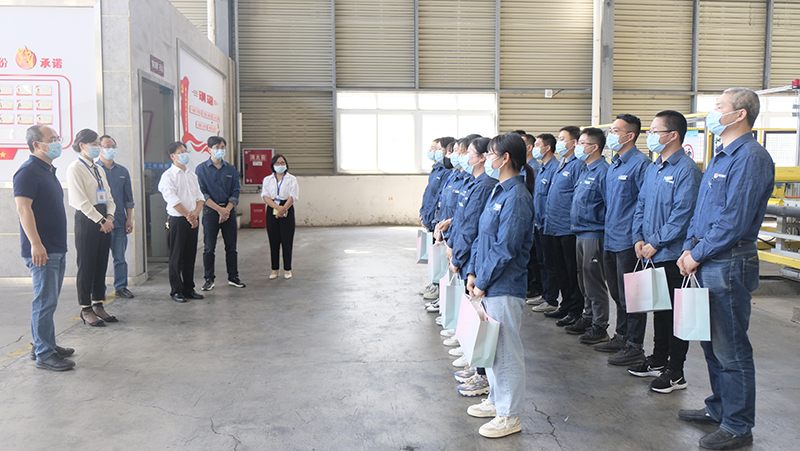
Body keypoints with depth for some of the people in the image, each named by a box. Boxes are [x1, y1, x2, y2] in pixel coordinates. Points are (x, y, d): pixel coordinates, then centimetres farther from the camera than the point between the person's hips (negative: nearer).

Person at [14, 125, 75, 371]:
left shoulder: (48, 170, 17)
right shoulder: (28, 171, -13)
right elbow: (23, 208, -21)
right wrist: (36, 244, -26)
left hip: (57, 249, 10)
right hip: (41, 250, -10)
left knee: (49, 300, 16)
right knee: (45, 301, -6)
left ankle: (45, 344, 26)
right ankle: (44, 355, 0)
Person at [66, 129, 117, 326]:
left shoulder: (98, 169, 16)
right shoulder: (75, 168, -8)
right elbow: (82, 200, -15)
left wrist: (109, 217, -2)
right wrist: (100, 221, -15)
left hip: (103, 222, 8)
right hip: (86, 220, -7)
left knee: (101, 265, 11)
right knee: (87, 266, -1)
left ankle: (98, 305, 20)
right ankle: (86, 309, 8)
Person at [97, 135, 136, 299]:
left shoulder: (122, 171, 13)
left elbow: (128, 198, 15)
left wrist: (129, 219, 8)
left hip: (119, 221, 4)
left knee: (120, 256, 8)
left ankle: (121, 287, 18)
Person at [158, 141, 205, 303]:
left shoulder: (192, 175, 15)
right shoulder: (168, 176, -6)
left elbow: (200, 197, 10)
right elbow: (173, 200, -14)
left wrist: (195, 213, -8)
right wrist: (188, 215, -12)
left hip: (192, 220, 6)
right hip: (177, 219, -6)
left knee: (190, 255, 10)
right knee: (176, 257, 0)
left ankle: (188, 288, 19)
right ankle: (176, 291, 8)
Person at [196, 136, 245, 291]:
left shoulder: (231, 169, 8)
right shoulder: (201, 169, -1)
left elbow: (235, 192, 5)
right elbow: (202, 193, -7)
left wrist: (227, 210, -9)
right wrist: (219, 209, -13)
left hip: (229, 210, 3)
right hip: (210, 211, -3)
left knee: (231, 246, 6)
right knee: (209, 247, 1)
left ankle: (233, 277, 16)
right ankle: (209, 279, 11)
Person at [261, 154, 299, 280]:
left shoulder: (291, 179, 7)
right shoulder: (267, 179, 11)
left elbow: (293, 196, -5)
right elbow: (265, 196, -2)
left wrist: (283, 209, -19)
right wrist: (278, 207, -18)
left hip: (287, 211, -2)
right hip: (272, 211, 2)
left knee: (287, 241, -1)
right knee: (273, 241, 3)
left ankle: (287, 269, 8)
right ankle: (275, 269, 11)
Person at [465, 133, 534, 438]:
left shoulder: (516, 197, -18)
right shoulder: (498, 191, 12)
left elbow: (504, 249, -21)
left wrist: (483, 282, -14)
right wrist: (473, 272, 9)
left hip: (504, 288, -10)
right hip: (488, 285, 10)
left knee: (506, 350, 2)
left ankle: (510, 416, 15)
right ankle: (496, 400, 36)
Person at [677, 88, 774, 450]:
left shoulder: (751, 158, -15)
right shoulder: (721, 157, 17)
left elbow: (735, 220, -20)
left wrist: (697, 255, -14)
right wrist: (689, 249, 6)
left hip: (729, 264, -10)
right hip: (708, 263, 10)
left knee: (731, 349, -1)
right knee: (711, 342, 18)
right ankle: (719, 409, 32)